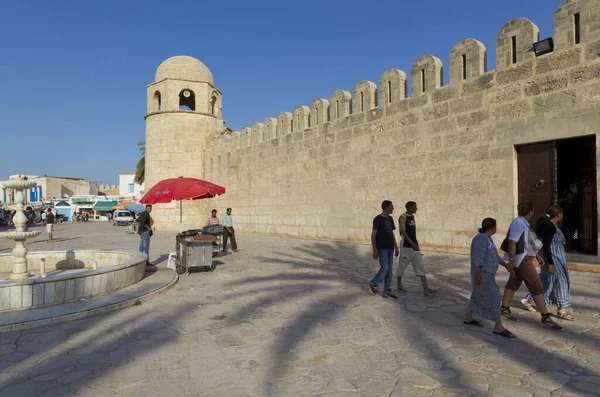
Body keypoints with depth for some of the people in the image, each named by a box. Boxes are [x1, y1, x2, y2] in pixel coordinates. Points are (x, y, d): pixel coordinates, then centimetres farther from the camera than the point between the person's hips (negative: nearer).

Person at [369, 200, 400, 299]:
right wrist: (375, 250, -14)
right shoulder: (377, 219, -10)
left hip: (390, 248, 7)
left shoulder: (390, 219, 12)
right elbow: (373, 235, -11)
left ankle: (386, 292, 13)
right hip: (382, 248, -7)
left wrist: (396, 247, 15)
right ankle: (373, 284, 14)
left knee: (389, 270, 7)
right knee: (384, 268, -8)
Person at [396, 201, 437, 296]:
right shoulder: (403, 217, -12)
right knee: (402, 267, 9)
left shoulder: (412, 217, 12)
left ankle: (426, 289, -7)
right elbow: (403, 232, -22)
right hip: (406, 247, -7)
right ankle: (399, 284, 28)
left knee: (420, 267, -3)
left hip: (415, 247, 7)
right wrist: (412, 243, -30)